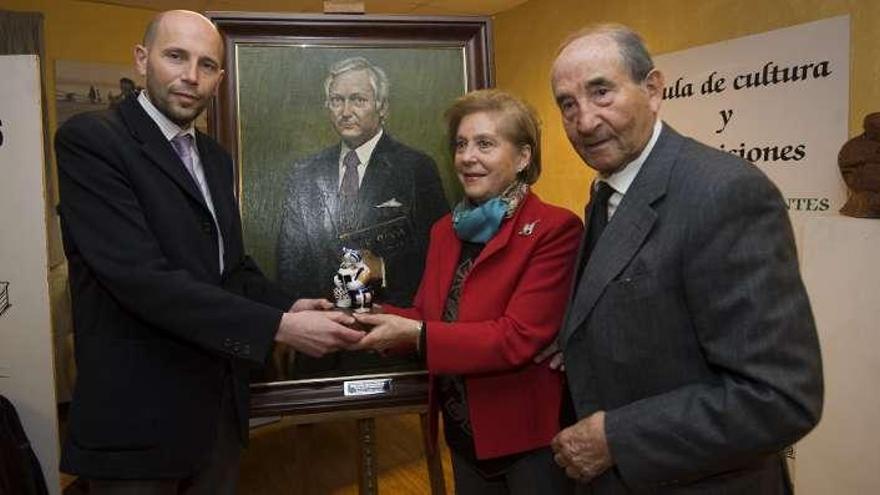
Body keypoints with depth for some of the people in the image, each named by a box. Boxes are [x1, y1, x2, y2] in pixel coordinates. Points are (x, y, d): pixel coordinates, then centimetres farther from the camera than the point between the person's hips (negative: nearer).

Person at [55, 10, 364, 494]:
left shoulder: (214, 157, 11)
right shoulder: (90, 139, -13)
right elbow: (143, 277, -24)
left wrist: (290, 307, -7)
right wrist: (278, 326, -26)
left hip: (219, 402, 7)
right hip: (140, 413, -7)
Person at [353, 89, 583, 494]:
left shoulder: (555, 229, -16)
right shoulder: (446, 230, 7)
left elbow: (518, 338, -22)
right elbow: (429, 318, 7)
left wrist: (414, 334, -25)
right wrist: (376, 316, -12)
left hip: (530, 439, -6)